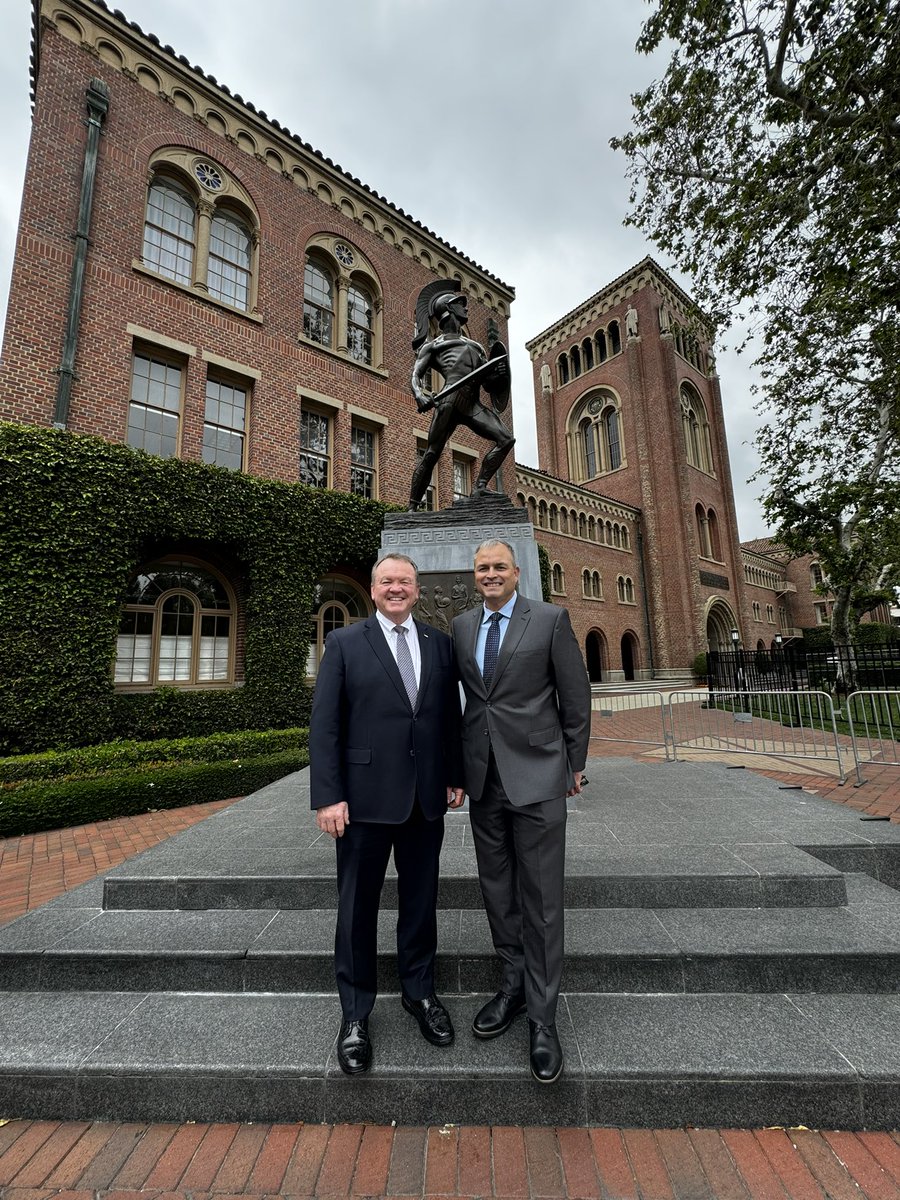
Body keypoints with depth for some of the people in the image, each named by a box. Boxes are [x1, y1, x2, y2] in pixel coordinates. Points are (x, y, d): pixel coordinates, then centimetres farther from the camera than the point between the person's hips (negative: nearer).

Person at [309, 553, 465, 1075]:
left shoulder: (440, 643, 5)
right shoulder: (345, 643, -4)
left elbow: (452, 714, 8)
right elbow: (324, 724, -7)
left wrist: (455, 776, 7)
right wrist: (328, 796, -11)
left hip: (427, 798, 3)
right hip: (366, 796, -2)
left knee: (421, 901, 19)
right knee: (358, 907, 13)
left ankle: (420, 992, 42)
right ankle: (356, 1013, 36)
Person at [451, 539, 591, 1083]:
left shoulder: (551, 618, -6)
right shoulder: (461, 626, 7)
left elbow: (575, 696, -3)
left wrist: (575, 765, 2)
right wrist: (462, 763, 13)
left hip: (536, 773, -4)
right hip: (483, 776, 5)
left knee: (541, 899, 6)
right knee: (497, 890, 18)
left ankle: (543, 1018, 26)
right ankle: (515, 983, 39)